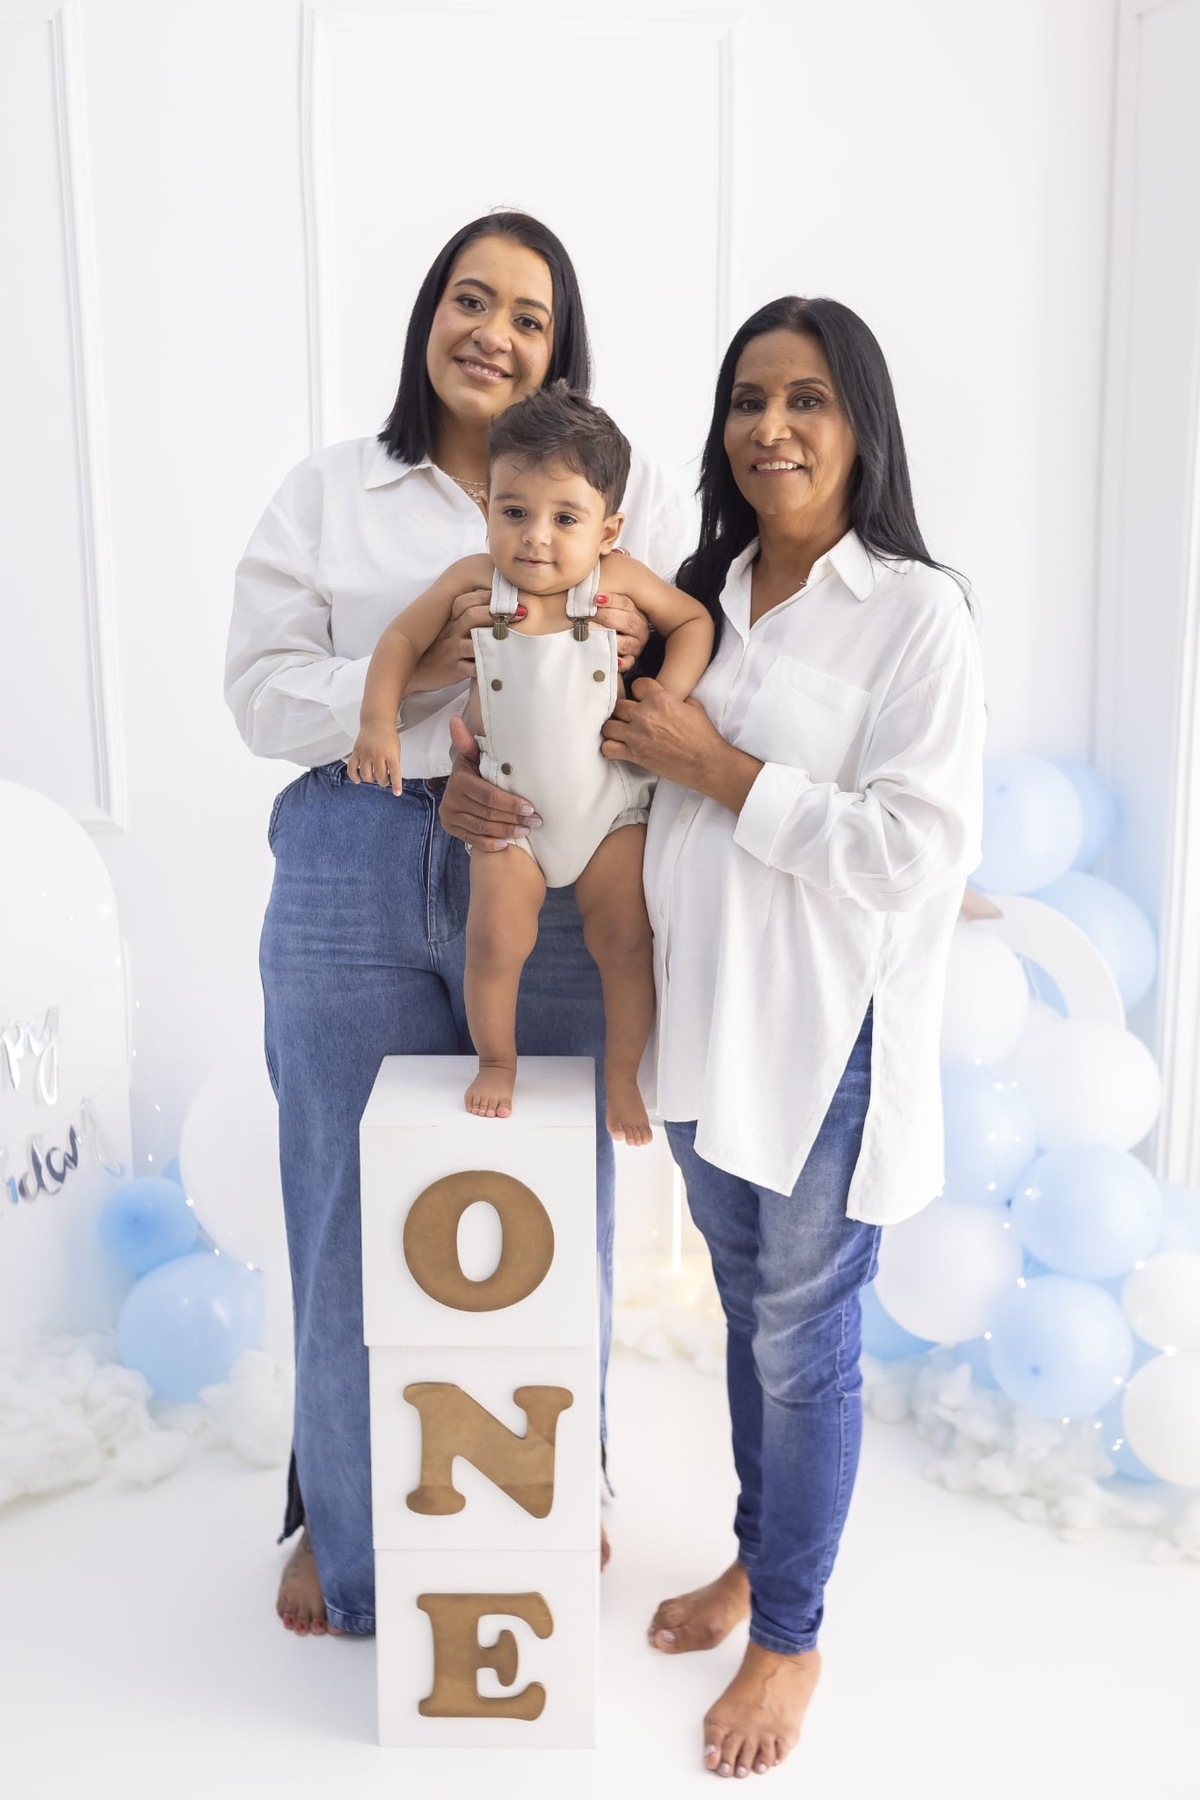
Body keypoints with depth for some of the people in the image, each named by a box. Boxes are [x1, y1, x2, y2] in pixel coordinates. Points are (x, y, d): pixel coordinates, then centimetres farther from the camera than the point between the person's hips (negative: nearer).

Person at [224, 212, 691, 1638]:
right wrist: (419, 670, -16)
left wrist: (635, 654, -18)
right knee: (357, 1206, 8)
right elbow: (261, 691, -1)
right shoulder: (328, 495, 8)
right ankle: (346, 1522, 33)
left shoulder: (634, 502, 8)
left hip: (555, 880, 1)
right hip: (357, 883, 0)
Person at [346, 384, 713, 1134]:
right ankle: (497, 1062, 25)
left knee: (626, 943, 5)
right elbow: (403, 637, 0)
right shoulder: (473, 581, -12)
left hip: (610, 805, 0)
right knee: (495, 940, -2)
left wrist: (665, 699, -13)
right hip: (510, 810, 0)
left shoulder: (618, 580, -14)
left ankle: (623, 1076, 26)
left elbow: (694, 621, 0)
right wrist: (378, 722, -9)